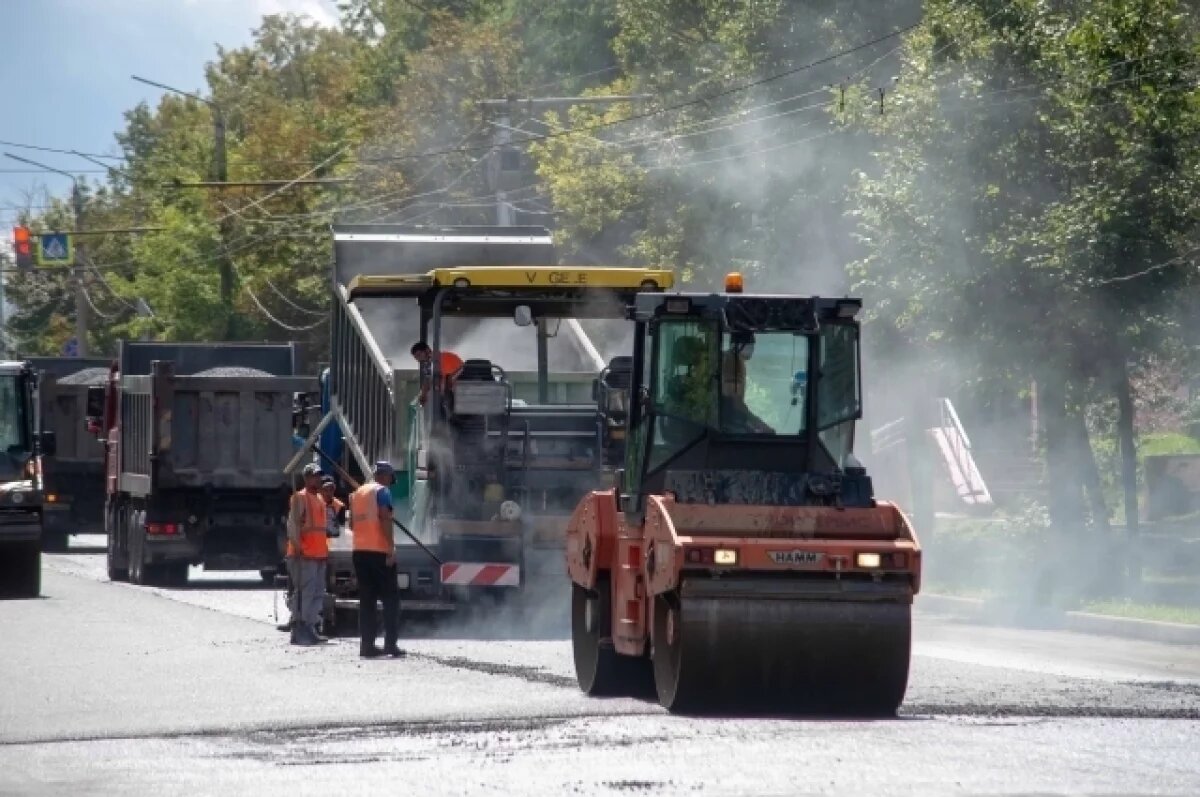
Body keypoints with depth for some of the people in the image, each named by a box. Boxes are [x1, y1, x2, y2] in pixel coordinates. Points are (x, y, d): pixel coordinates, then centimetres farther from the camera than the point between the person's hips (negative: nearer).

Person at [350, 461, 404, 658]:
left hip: (359, 551, 7)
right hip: (379, 551, -7)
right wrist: (391, 548, -18)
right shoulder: (382, 491, -5)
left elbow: (352, 523, 19)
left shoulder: (357, 493, 17)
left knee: (366, 599, 7)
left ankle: (367, 645, 2)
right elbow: (385, 518, -16)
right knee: (390, 598, 0)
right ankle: (390, 644, -6)